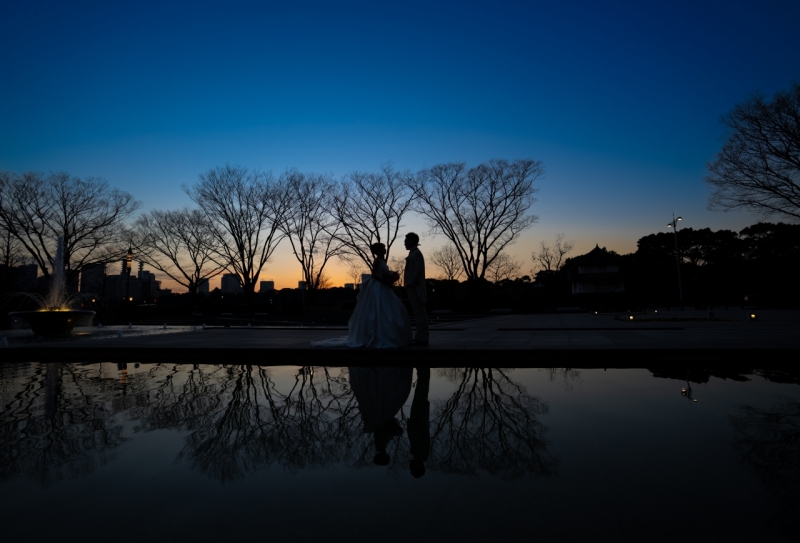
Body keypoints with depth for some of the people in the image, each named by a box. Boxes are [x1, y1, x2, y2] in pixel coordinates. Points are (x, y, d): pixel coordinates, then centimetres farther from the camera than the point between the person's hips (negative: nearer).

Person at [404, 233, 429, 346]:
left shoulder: (416, 253, -10)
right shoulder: (413, 254, 19)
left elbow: (418, 271, -20)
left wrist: (410, 284, -18)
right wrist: (409, 285, 14)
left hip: (415, 288, -10)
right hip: (414, 288, 10)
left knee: (419, 313, -8)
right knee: (419, 313, 9)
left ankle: (422, 338, -6)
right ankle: (421, 337, 13)